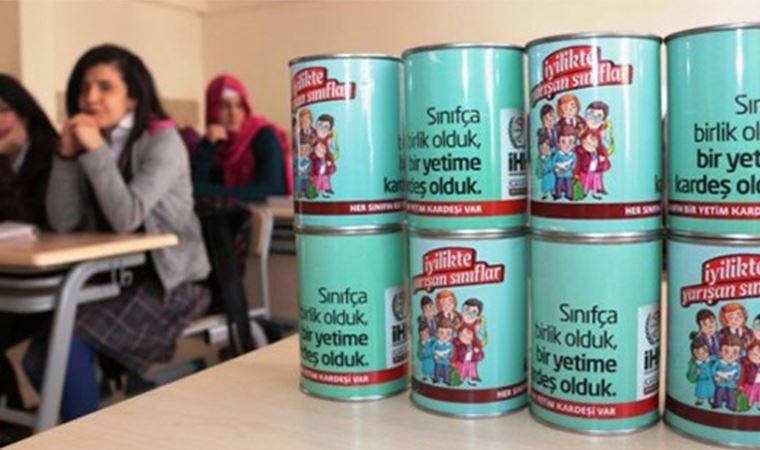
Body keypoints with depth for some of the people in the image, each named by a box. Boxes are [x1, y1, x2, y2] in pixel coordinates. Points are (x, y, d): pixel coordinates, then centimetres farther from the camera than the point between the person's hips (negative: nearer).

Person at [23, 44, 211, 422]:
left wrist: (96, 151, -20)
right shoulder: (89, 145, 9)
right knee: (38, 356, -11)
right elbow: (62, 224, 0)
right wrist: (67, 154, -8)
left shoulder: (163, 142, -10)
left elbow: (126, 218, -23)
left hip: (166, 279, -6)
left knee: (68, 344, -22)